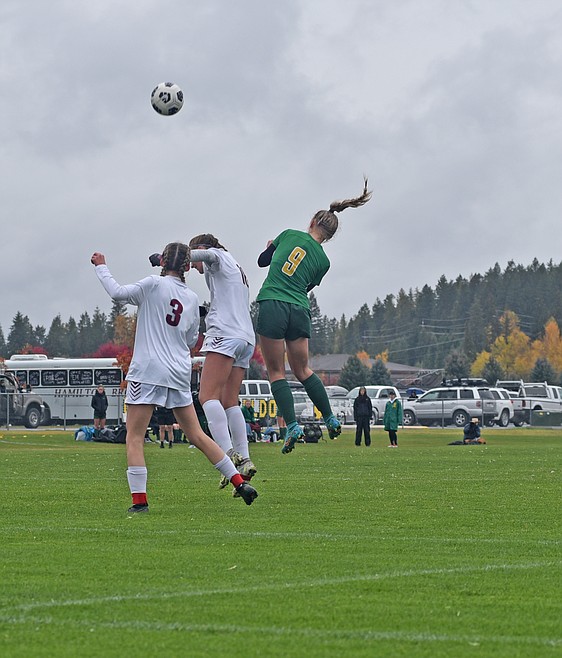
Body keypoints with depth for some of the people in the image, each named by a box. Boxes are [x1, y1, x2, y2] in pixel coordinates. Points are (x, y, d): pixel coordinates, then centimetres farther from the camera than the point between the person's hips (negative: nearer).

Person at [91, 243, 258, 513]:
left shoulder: (154, 284, -5)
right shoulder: (192, 299, 12)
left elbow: (118, 293, -7)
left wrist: (101, 267, 6)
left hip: (147, 370, -6)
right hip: (179, 374, 6)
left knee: (134, 437, -3)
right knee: (197, 435, 13)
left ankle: (139, 500, -13)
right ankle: (240, 483, 11)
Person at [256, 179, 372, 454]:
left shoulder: (290, 234, 4)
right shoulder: (323, 261, 10)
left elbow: (262, 260, 14)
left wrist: (272, 247, 35)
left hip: (272, 305, -3)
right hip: (300, 311, 3)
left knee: (276, 371, 1)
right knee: (302, 370, 19)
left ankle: (292, 426, -9)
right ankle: (331, 419, 19)